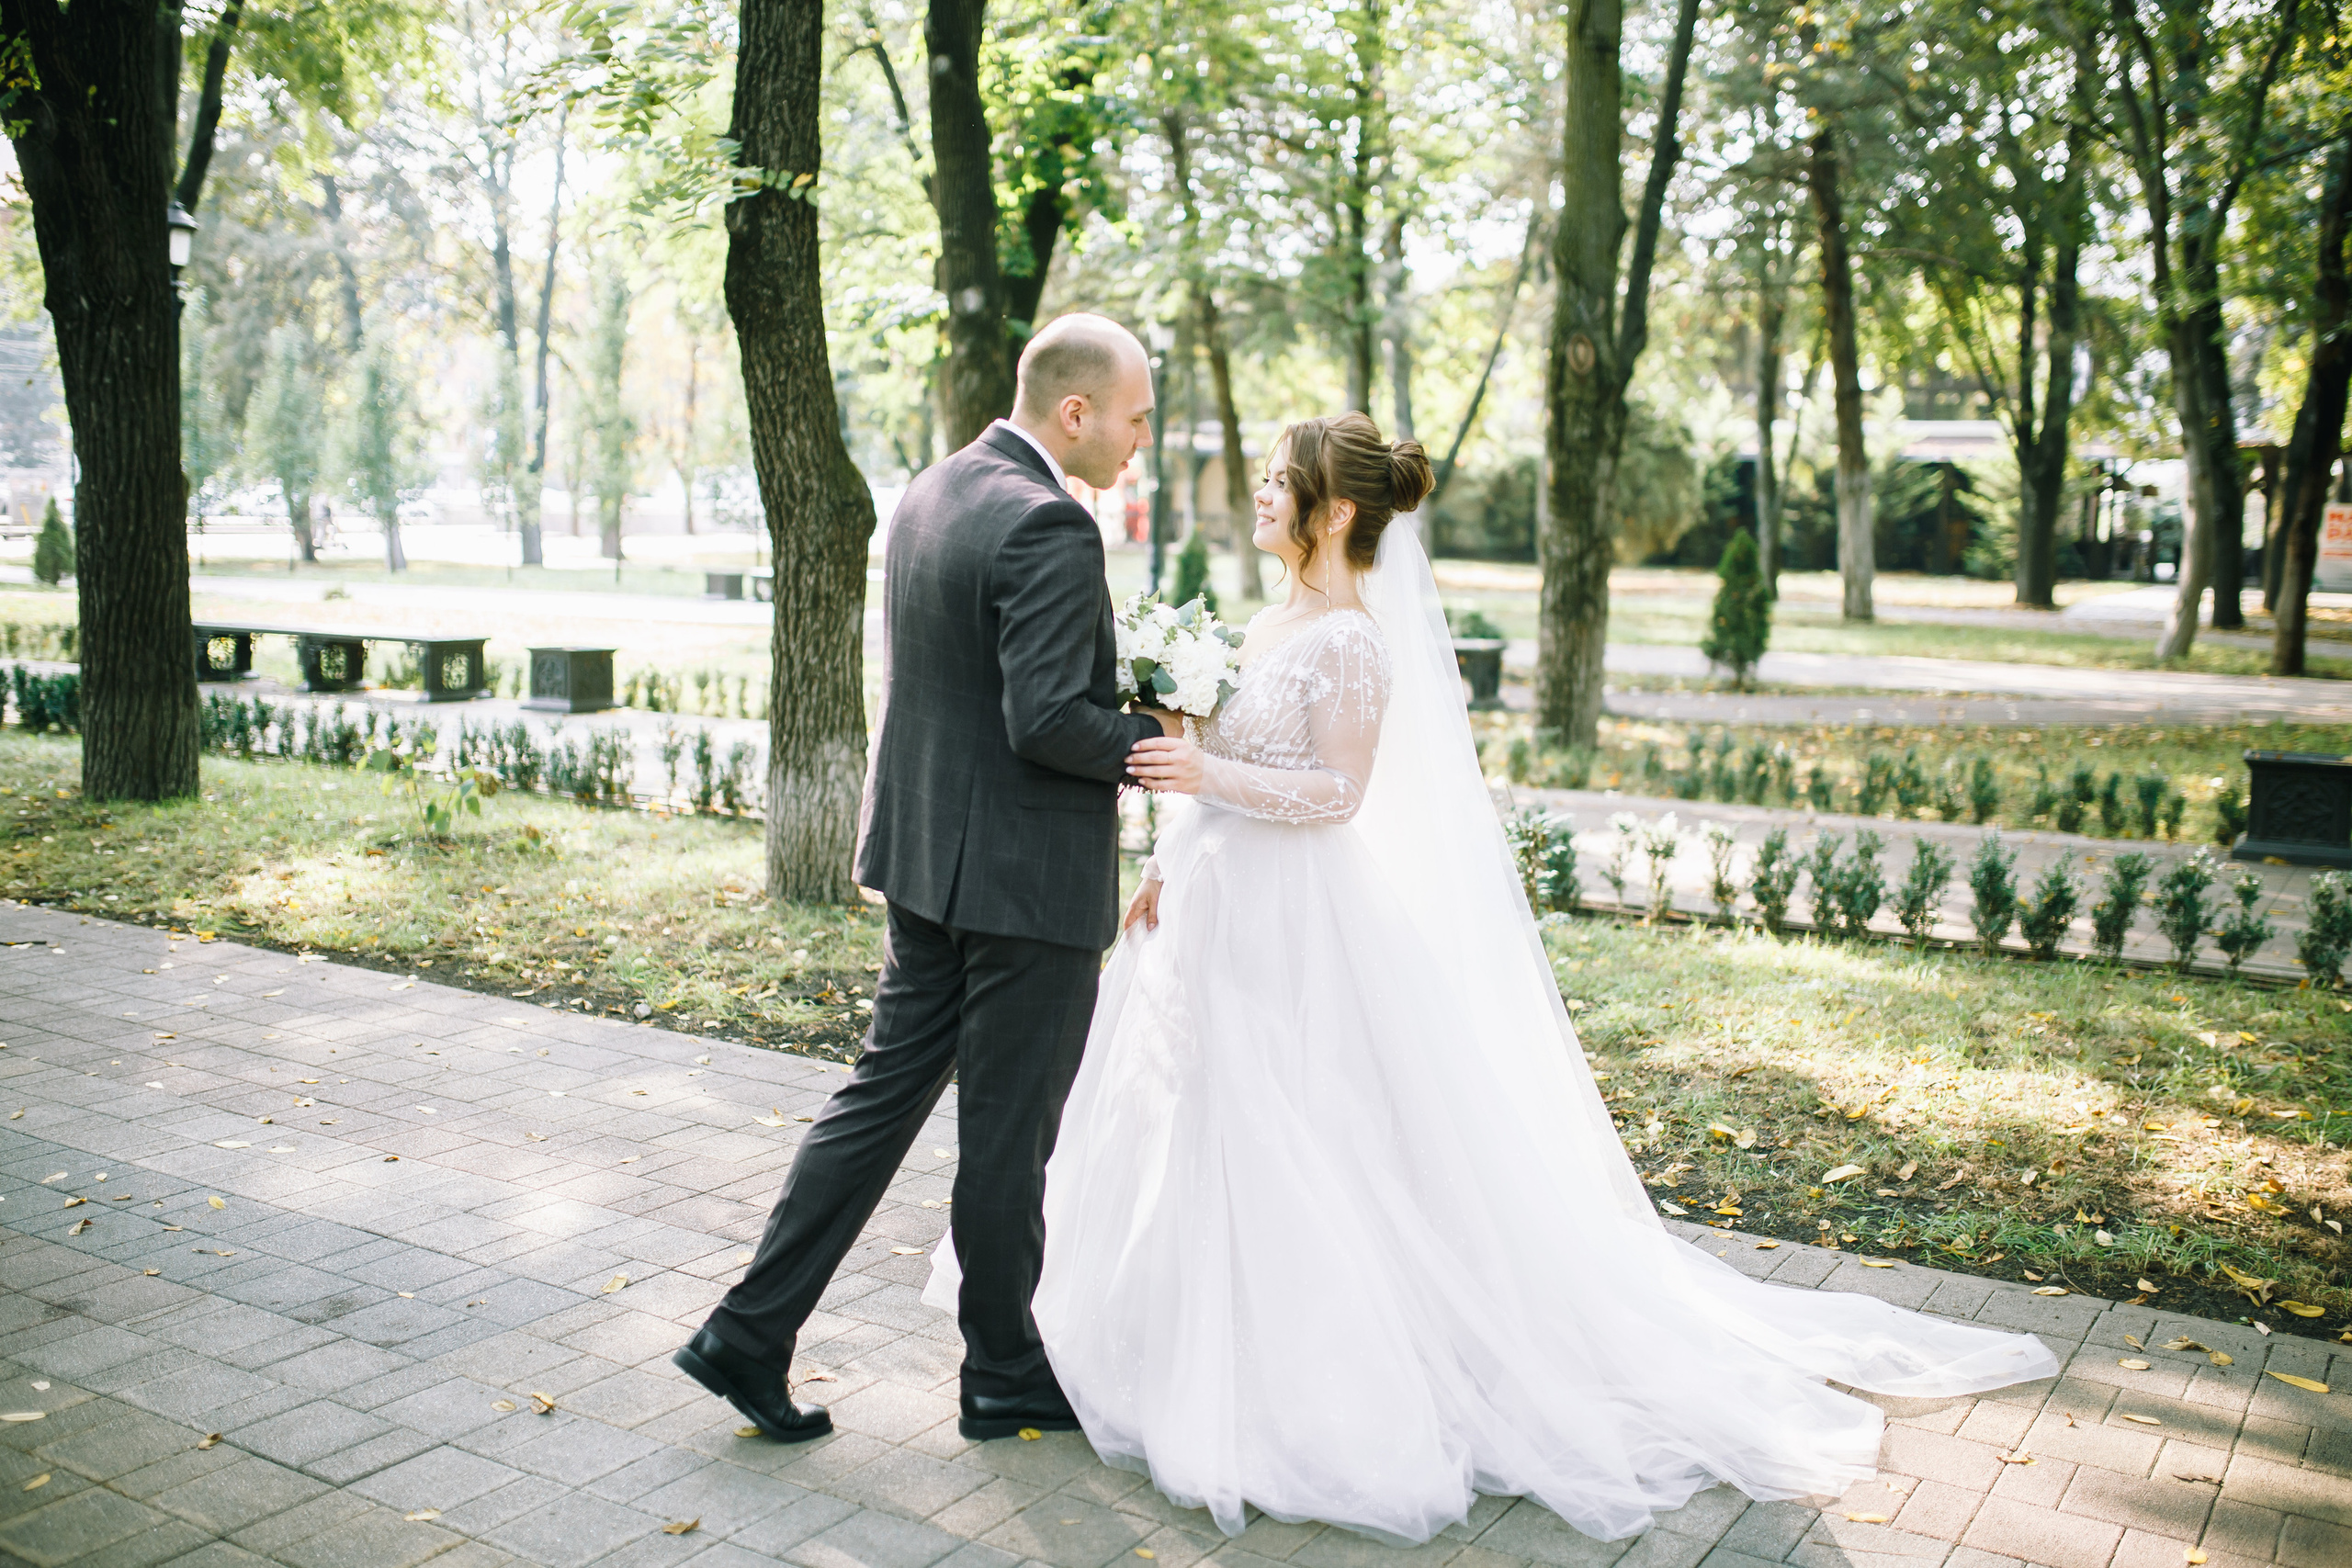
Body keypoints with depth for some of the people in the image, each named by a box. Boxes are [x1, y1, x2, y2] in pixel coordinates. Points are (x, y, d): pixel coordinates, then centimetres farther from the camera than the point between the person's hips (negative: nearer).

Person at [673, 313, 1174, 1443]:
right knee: (1008, 1138, 6)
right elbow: (1047, 721, -25)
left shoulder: (931, 492, 9)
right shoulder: (1047, 526, -20)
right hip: (1026, 876, -8)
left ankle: (750, 1332, 18)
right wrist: (1155, 744, -9)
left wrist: (1122, 707, 12)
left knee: (884, 1094, 16)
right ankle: (1004, 1373, 24)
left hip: (928, 854, 9)